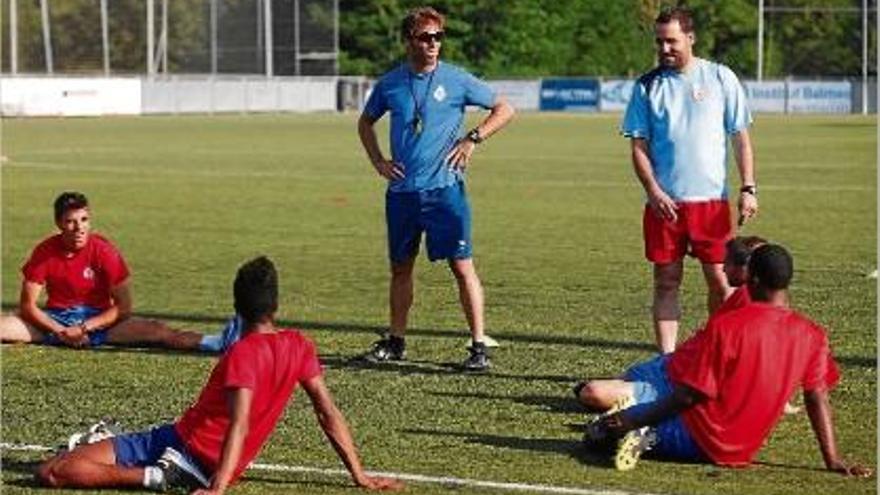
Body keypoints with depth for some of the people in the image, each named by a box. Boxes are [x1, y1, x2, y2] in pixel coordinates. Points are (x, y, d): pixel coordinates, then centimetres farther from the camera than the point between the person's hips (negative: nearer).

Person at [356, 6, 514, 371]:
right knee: (400, 268, 13)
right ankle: (396, 342, 25)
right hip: (401, 191, 4)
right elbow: (365, 122, 24)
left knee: (462, 266, -7)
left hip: (444, 188, -4)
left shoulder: (456, 80, -2)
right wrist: (378, 162, 11)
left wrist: (472, 139, -7)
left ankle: (479, 345, -4)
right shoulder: (390, 83, 7)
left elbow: (504, 110, 4)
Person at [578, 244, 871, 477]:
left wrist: (631, 421, -7)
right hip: (743, 451, 6)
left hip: (698, 441, -6)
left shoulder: (725, 327, -17)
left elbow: (689, 396, -16)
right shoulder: (812, 337, -4)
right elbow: (818, 400, -3)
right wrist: (833, 461, 2)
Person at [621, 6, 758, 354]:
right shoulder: (647, 86, 6)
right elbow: (638, 145, 4)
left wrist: (748, 188, -3)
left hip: (712, 199, -1)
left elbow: (741, 138, 5)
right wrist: (654, 192, -9)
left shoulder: (720, 78, 3)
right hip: (664, 203, 1)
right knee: (666, 282, 3)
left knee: (720, 280, -1)